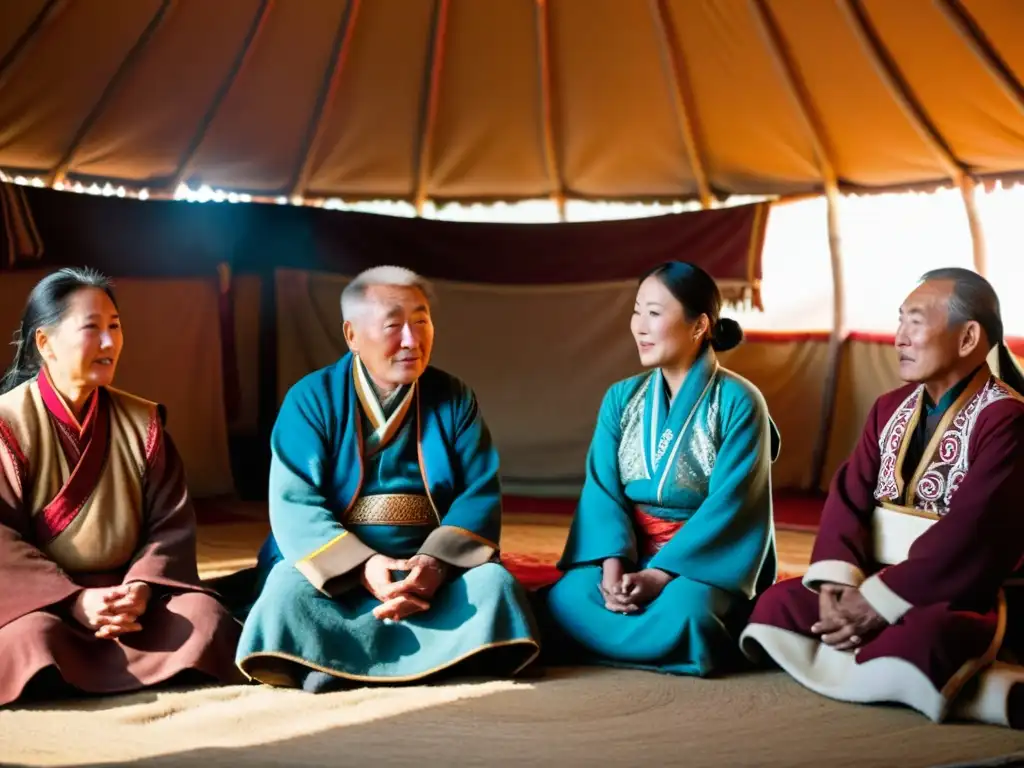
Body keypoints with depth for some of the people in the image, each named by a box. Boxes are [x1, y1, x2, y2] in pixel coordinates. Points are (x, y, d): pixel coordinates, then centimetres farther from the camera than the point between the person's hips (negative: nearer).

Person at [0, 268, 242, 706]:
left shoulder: (141, 422, 8)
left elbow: (172, 523, 3)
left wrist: (141, 588, -17)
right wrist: (73, 601, -23)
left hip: (126, 592, 4)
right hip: (40, 599, -3)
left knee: (205, 618, -24)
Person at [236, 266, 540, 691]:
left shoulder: (453, 399, 4)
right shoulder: (312, 398, -3)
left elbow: (480, 493, -4)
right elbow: (294, 505, -12)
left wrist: (436, 563, -23)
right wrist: (361, 567, -28)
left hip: (431, 563, 2)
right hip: (330, 566, -2)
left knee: (494, 584, -27)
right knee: (289, 592, -32)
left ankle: (343, 659, -27)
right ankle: (439, 651, -25)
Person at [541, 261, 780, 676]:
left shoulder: (739, 402, -8)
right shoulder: (621, 398, 6)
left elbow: (728, 507, -16)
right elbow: (601, 490, -2)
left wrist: (660, 574, -25)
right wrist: (613, 565, -21)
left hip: (708, 561, -4)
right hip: (631, 554, 4)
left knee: (683, 611, -37)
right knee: (566, 600, -27)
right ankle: (671, 640, -6)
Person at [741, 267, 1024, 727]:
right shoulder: (891, 408, 12)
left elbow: (971, 534, -22)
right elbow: (849, 497, 2)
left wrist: (878, 603, -24)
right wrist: (836, 583, -16)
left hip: (964, 597, -9)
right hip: (877, 583, 9)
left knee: (911, 648, -39)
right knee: (778, 605, -11)